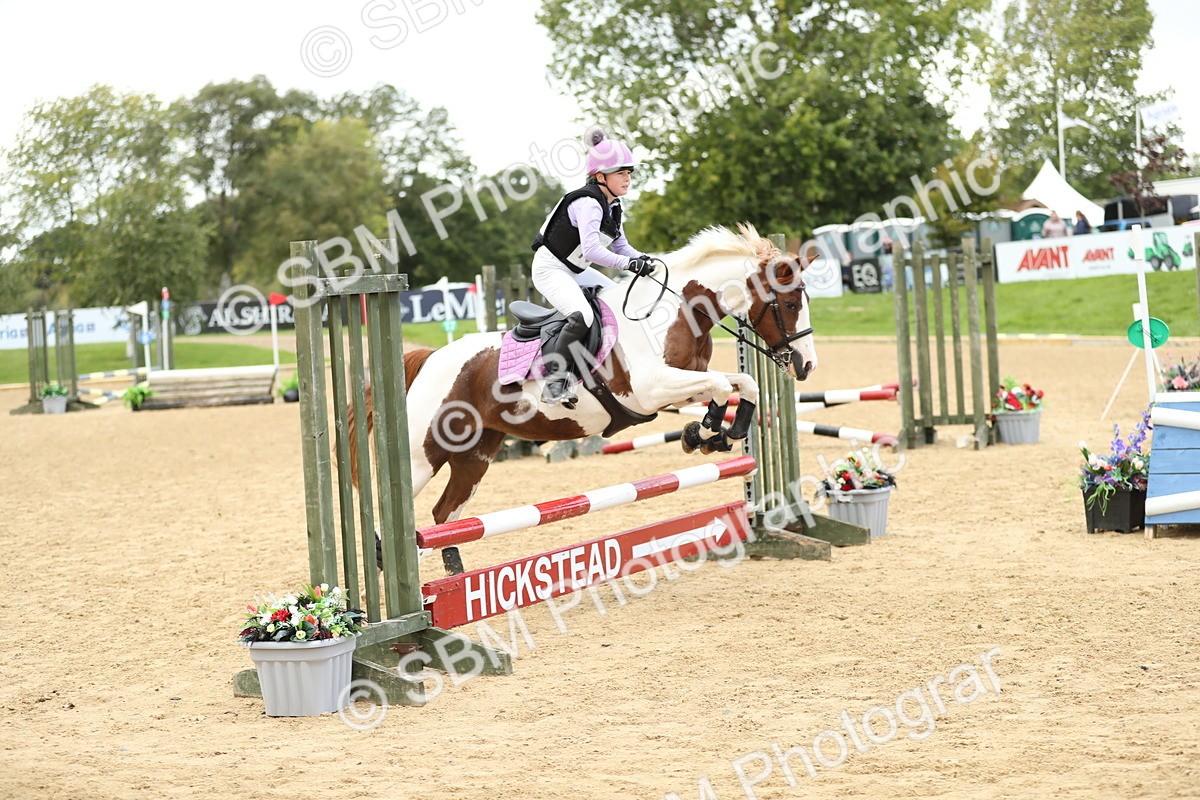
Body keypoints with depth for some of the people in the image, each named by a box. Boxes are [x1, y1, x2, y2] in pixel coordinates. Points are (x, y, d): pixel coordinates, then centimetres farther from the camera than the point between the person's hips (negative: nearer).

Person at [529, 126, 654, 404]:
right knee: (582, 316, -31)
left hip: (576, 271, 11)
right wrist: (630, 263, -37)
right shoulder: (588, 203, -24)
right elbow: (592, 251, -36)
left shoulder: (612, 205, 6)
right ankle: (554, 382, -27)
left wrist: (643, 259, -8)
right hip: (550, 269, -11)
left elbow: (620, 245, 11)